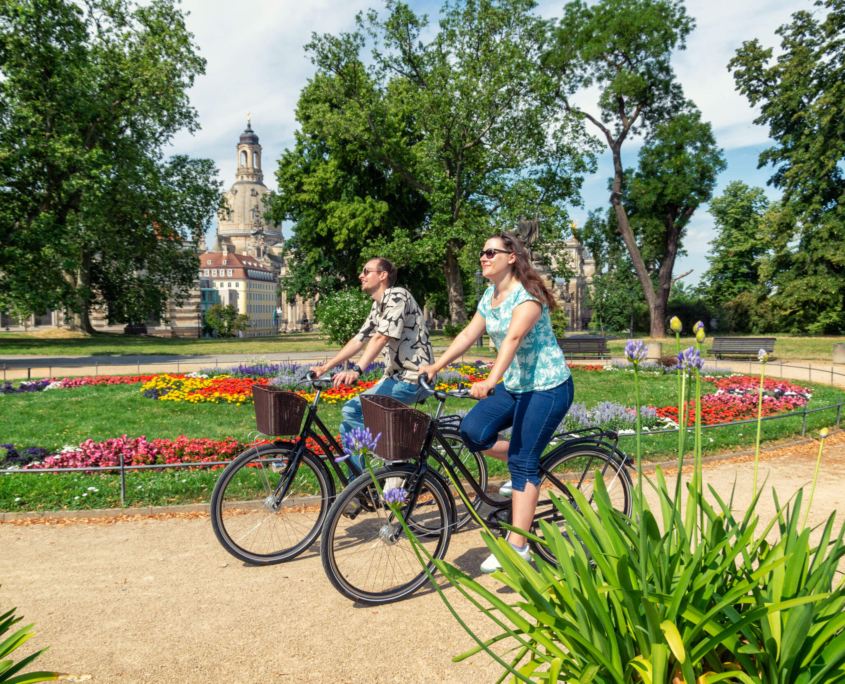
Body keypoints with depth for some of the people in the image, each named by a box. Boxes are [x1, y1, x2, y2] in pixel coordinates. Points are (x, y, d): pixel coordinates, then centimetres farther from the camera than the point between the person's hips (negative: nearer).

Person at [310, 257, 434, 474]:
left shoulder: (397, 296, -12)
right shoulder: (378, 306, 17)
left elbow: (381, 338, -25)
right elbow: (359, 340, 15)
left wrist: (356, 371, -35)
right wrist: (324, 367, 9)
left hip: (412, 379, -9)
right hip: (395, 376, 9)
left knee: (352, 411, -17)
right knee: (349, 426, 6)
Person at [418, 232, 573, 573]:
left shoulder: (527, 295, -18)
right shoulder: (490, 296, 9)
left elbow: (513, 337, -32)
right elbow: (469, 334, 8)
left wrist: (490, 381, -45)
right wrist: (434, 366, -1)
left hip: (548, 387, -8)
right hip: (514, 386, 8)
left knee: (523, 463, -9)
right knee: (472, 432, -8)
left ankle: (517, 547, 1)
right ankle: (525, 473, 16)